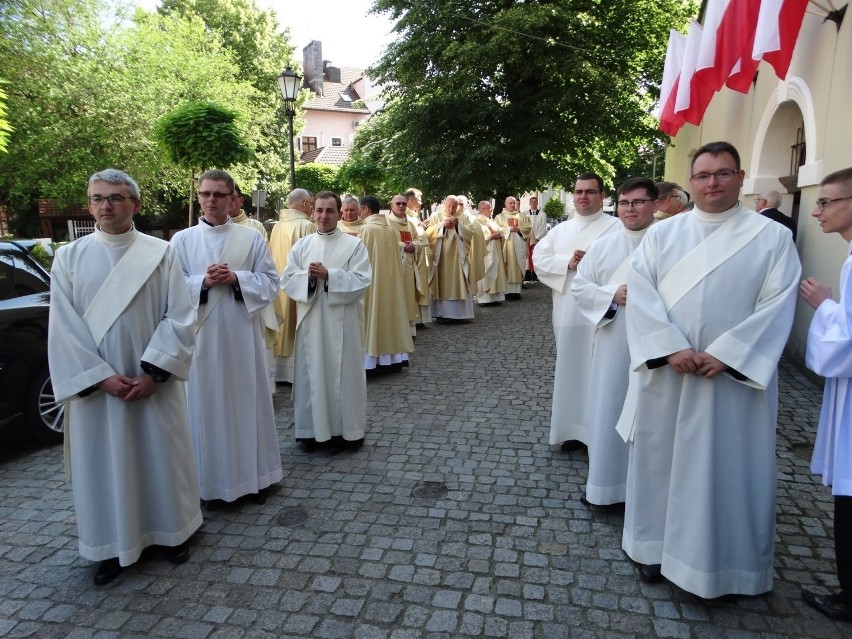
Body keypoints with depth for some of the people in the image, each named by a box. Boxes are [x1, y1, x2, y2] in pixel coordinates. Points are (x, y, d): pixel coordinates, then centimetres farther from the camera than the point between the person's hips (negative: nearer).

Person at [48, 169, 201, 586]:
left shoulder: (161, 253, -2)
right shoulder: (69, 257, 0)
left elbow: (179, 317, -7)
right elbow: (64, 328, -4)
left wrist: (152, 372, -15)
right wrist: (103, 377, -13)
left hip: (154, 381, 0)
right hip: (95, 384, 1)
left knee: (162, 455, 11)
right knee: (103, 463, 10)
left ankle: (171, 530, 31)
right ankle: (112, 544, 29)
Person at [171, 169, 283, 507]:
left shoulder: (252, 238, 4)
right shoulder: (182, 240, 4)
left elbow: (271, 282, 1)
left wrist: (236, 279, -14)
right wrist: (203, 282, -15)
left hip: (242, 333, 0)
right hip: (202, 335, 0)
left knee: (247, 400, 8)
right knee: (207, 403, 5)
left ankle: (254, 474, 24)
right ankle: (213, 480, 21)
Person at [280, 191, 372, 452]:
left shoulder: (354, 245, -1)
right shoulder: (301, 245, 9)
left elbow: (361, 281, -10)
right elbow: (286, 280, 4)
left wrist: (329, 275, -19)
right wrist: (307, 276, -15)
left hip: (342, 321, -3)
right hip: (311, 320, 3)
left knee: (344, 374, 4)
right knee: (311, 373, 7)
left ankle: (346, 430, 16)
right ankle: (312, 429, 20)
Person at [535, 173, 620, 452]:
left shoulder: (617, 227, 0)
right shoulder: (560, 229, 15)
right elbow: (539, 259, 5)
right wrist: (567, 263, -9)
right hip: (568, 311, 5)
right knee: (570, 366, 10)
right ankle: (574, 428, 23)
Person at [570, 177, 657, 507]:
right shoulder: (602, 246, 6)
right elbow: (579, 286, 5)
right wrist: (612, 294, -11)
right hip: (613, 345, 2)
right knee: (608, 410, 8)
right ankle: (605, 481, 25)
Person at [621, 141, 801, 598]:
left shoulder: (772, 237, 1)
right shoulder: (662, 233, 5)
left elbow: (777, 305, -7)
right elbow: (640, 292, -5)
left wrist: (724, 355, -17)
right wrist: (671, 347, -17)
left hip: (735, 375, -1)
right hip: (665, 372, 2)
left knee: (727, 468, 8)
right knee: (660, 459, 11)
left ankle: (719, 562, 27)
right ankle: (657, 547, 30)